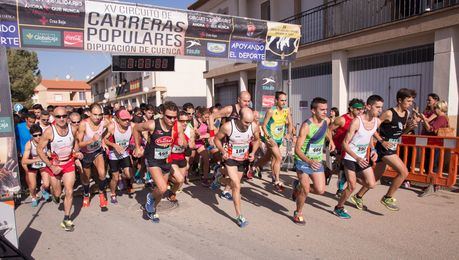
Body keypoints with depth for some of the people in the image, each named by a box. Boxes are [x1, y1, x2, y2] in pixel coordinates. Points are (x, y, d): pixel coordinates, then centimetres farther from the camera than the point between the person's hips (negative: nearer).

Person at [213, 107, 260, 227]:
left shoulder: (254, 127, -18)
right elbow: (217, 139, -9)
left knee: (234, 184, 22)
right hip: (230, 158, -4)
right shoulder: (227, 127, -27)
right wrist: (223, 151, -25)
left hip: (244, 159, 4)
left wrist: (253, 152, -13)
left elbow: (257, 140, 3)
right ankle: (239, 215, -1)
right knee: (237, 186, -12)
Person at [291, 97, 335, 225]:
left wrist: (331, 140, 12)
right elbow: (297, 149, -26)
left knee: (320, 190, 0)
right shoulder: (306, 126, -23)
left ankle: (298, 186, 28)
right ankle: (298, 213, 21)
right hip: (303, 160, -6)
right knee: (305, 190, -6)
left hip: (317, 161, 6)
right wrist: (309, 161, -39)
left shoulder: (326, 120, -3)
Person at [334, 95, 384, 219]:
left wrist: (373, 150, 3)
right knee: (351, 187, -3)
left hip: (363, 157, 6)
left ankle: (354, 177, 31)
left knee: (371, 184, 3)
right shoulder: (356, 121, -24)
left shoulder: (377, 122, -3)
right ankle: (338, 208, 18)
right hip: (350, 157, -6)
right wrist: (357, 158, -28)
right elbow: (345, 143, -20)